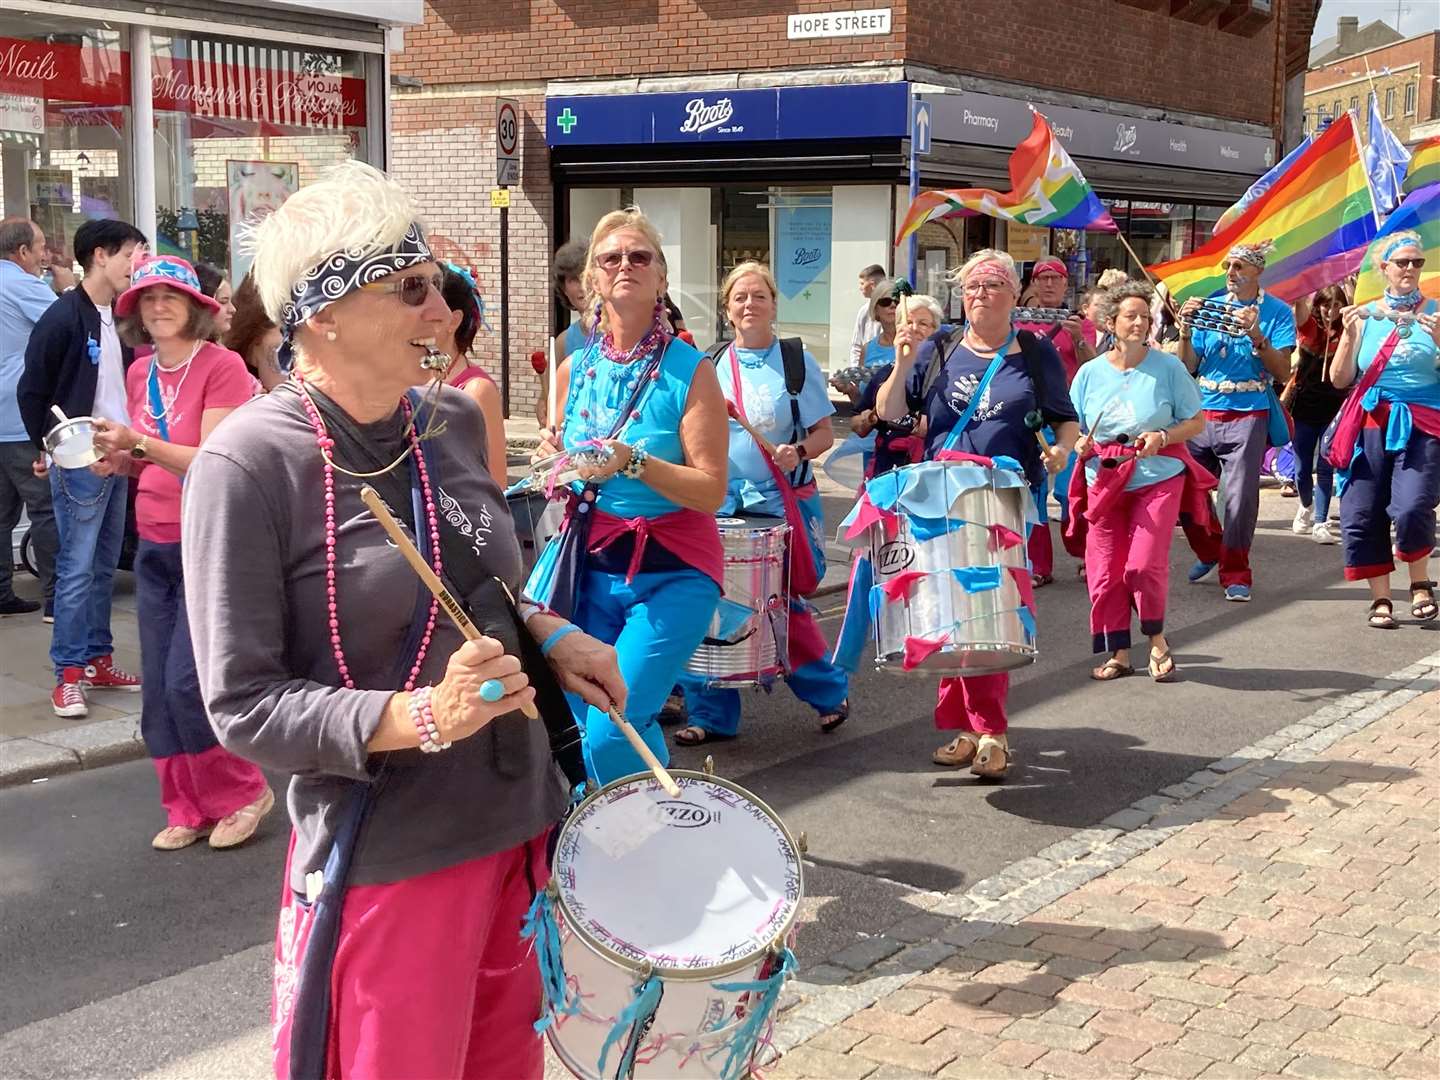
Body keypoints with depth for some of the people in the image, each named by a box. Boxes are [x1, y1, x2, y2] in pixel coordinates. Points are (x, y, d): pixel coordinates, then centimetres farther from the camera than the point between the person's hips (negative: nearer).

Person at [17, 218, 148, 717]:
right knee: (77, 568, -4)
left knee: (105, 567, 13)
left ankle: (97, 660, 22)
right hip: (80, 464, -7)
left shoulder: (120, 319, 10)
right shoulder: (64, 316, -11)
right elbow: (32, 392, -10)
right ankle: (69, 674, 3)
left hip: (117, 462, 7)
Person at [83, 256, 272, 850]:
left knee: (188, 680, -9)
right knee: (158, 687, 7)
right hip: (155, 544, 7)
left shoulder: (221, 366, -11)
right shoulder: (140, 373, 9)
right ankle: (187, 809, 21)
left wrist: (140, 443, -27)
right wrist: (116, 456, -1)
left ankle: (242, 792, 13)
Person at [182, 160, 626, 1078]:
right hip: (386, 862, -6)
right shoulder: (247, 464, -17)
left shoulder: (453, 419, 2)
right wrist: (420, 717, -28)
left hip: (522, 826, 6)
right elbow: (243, 706, -16)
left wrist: (546, 635, 1)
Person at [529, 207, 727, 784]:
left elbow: (712, 491, -14)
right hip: (590, 565, 5)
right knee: (591, 724, 7)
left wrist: (633, 462, -27)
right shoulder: (575, 369, 6)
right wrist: (555, 461, -3)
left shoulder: (690, 370, -9)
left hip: (672, 573, -5)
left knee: (612, 732, -15)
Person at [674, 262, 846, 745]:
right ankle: (711, 714, 10)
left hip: (785, 503, -2)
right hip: (723, 503, 3)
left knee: (787, 604, 2)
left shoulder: (797, 361, 0)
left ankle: (830, 692, 25)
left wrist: (799, 451, -19)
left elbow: (824, 432, -1)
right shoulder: (712, 363, 8)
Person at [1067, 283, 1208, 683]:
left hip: (1159, 477, -3)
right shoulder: (1090, 373, 4)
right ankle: (1119, 654, 16)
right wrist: (1080, 445, -10)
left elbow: (1197, 421, 2)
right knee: (1105, 570, 1)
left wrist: (1162, 437, -15)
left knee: (1144, 564, -13)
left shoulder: (1168, 367, -2)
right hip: (1105, 481, 3)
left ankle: (1157, 639, 13)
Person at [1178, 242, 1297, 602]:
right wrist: (1186, 331, -7)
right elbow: (1189, 367, 8)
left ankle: (1235, 574, 5)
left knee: (1239, 497, -7)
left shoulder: (1277, 312, 0)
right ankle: (1208, 554, 30)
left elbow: (1283, 373, -8)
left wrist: (1257, 336, -20)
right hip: (1203, 413, 4)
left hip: (1247, 415, -4)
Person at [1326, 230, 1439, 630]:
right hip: (1370, 425, 3)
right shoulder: (1366, 314, 8)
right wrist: (1350, 335, -8)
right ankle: (1380, 599, 17)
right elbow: (1339, 379, 5)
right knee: (1360, 517, 1)